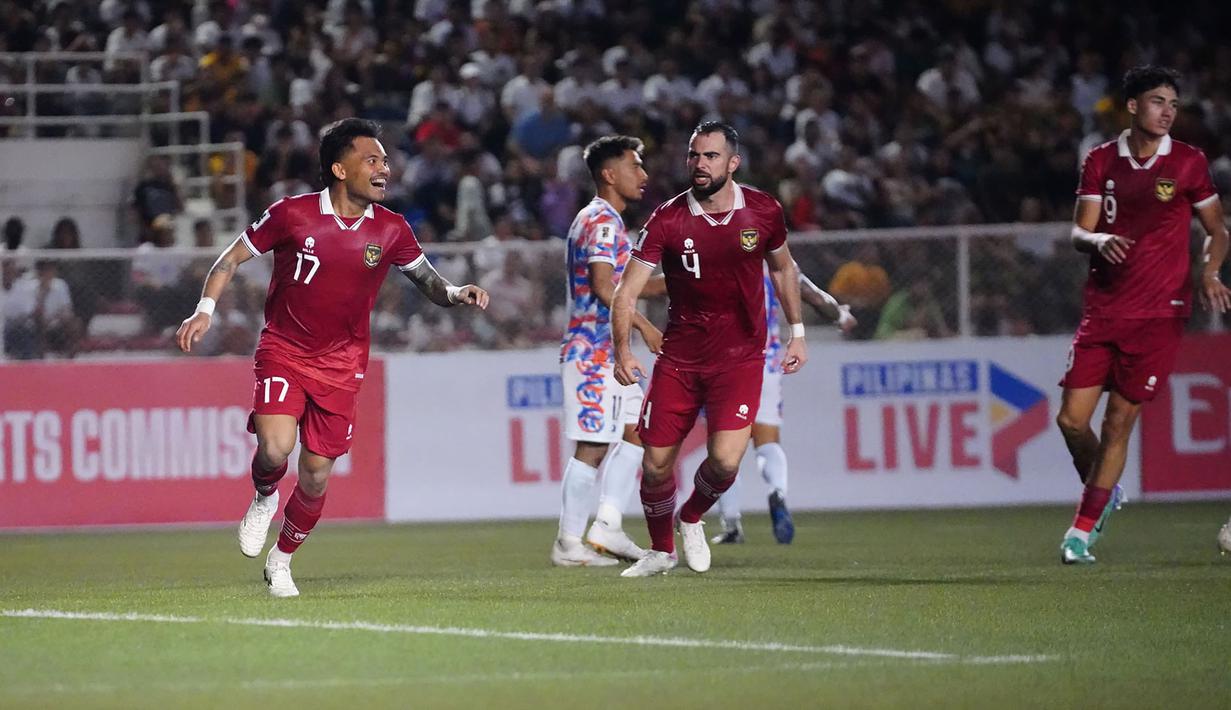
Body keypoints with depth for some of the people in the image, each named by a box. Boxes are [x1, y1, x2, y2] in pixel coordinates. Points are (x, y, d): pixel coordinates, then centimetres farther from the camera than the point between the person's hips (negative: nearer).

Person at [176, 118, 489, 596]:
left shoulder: (391, 230, -3)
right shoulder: (292, 215, -11)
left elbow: (428, 281, 10)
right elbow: (232, 258, 0)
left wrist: (456, 294, -13)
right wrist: (205, 309, -14)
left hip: (341, 363, 2)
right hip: (283, 348, -2)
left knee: (316, 475, 2)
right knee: (275, 447, -25)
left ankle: (281, 561, 27)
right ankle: (263, 499, 11)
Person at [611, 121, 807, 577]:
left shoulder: (763, 212, -4)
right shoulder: (668, 220, -10)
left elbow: (783, 268, 16)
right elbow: (626, 292, -13)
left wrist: (796, 331, 13)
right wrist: (622, 350, -28)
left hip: (740, 358, 0)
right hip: (679, 358, 0)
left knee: (724, 461, -17)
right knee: (656, 465, 1)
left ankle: (692, 519, 17)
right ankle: (661, 551, 29)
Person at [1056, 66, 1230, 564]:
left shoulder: (1188, 163, 1)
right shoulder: (1101, 161, 6)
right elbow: (1079, 232, 2)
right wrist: (1098, 241, -22)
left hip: (1159, 313, -2)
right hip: (1102, 311, 2)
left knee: (1119, 422, -5)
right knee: (1072, 418, -4)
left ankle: (1082, 531, 4)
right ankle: (1105, 493, 24)